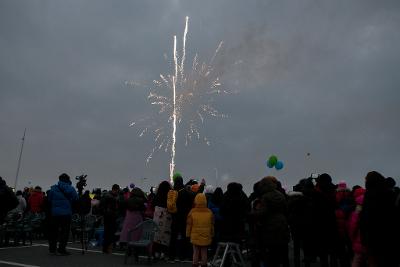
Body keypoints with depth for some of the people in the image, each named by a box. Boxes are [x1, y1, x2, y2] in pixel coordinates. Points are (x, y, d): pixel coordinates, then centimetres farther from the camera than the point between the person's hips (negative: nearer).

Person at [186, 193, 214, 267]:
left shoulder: (192, 212, -10)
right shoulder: (209, 212, -6)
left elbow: (189, 225, -3)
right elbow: (212, 226, 3)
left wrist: (188, 235, 10)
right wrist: (211, 235, 15)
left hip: (195, 237, -1)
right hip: (206, 238, 1)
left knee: (196, 252, 12)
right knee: (204, 252, 13)